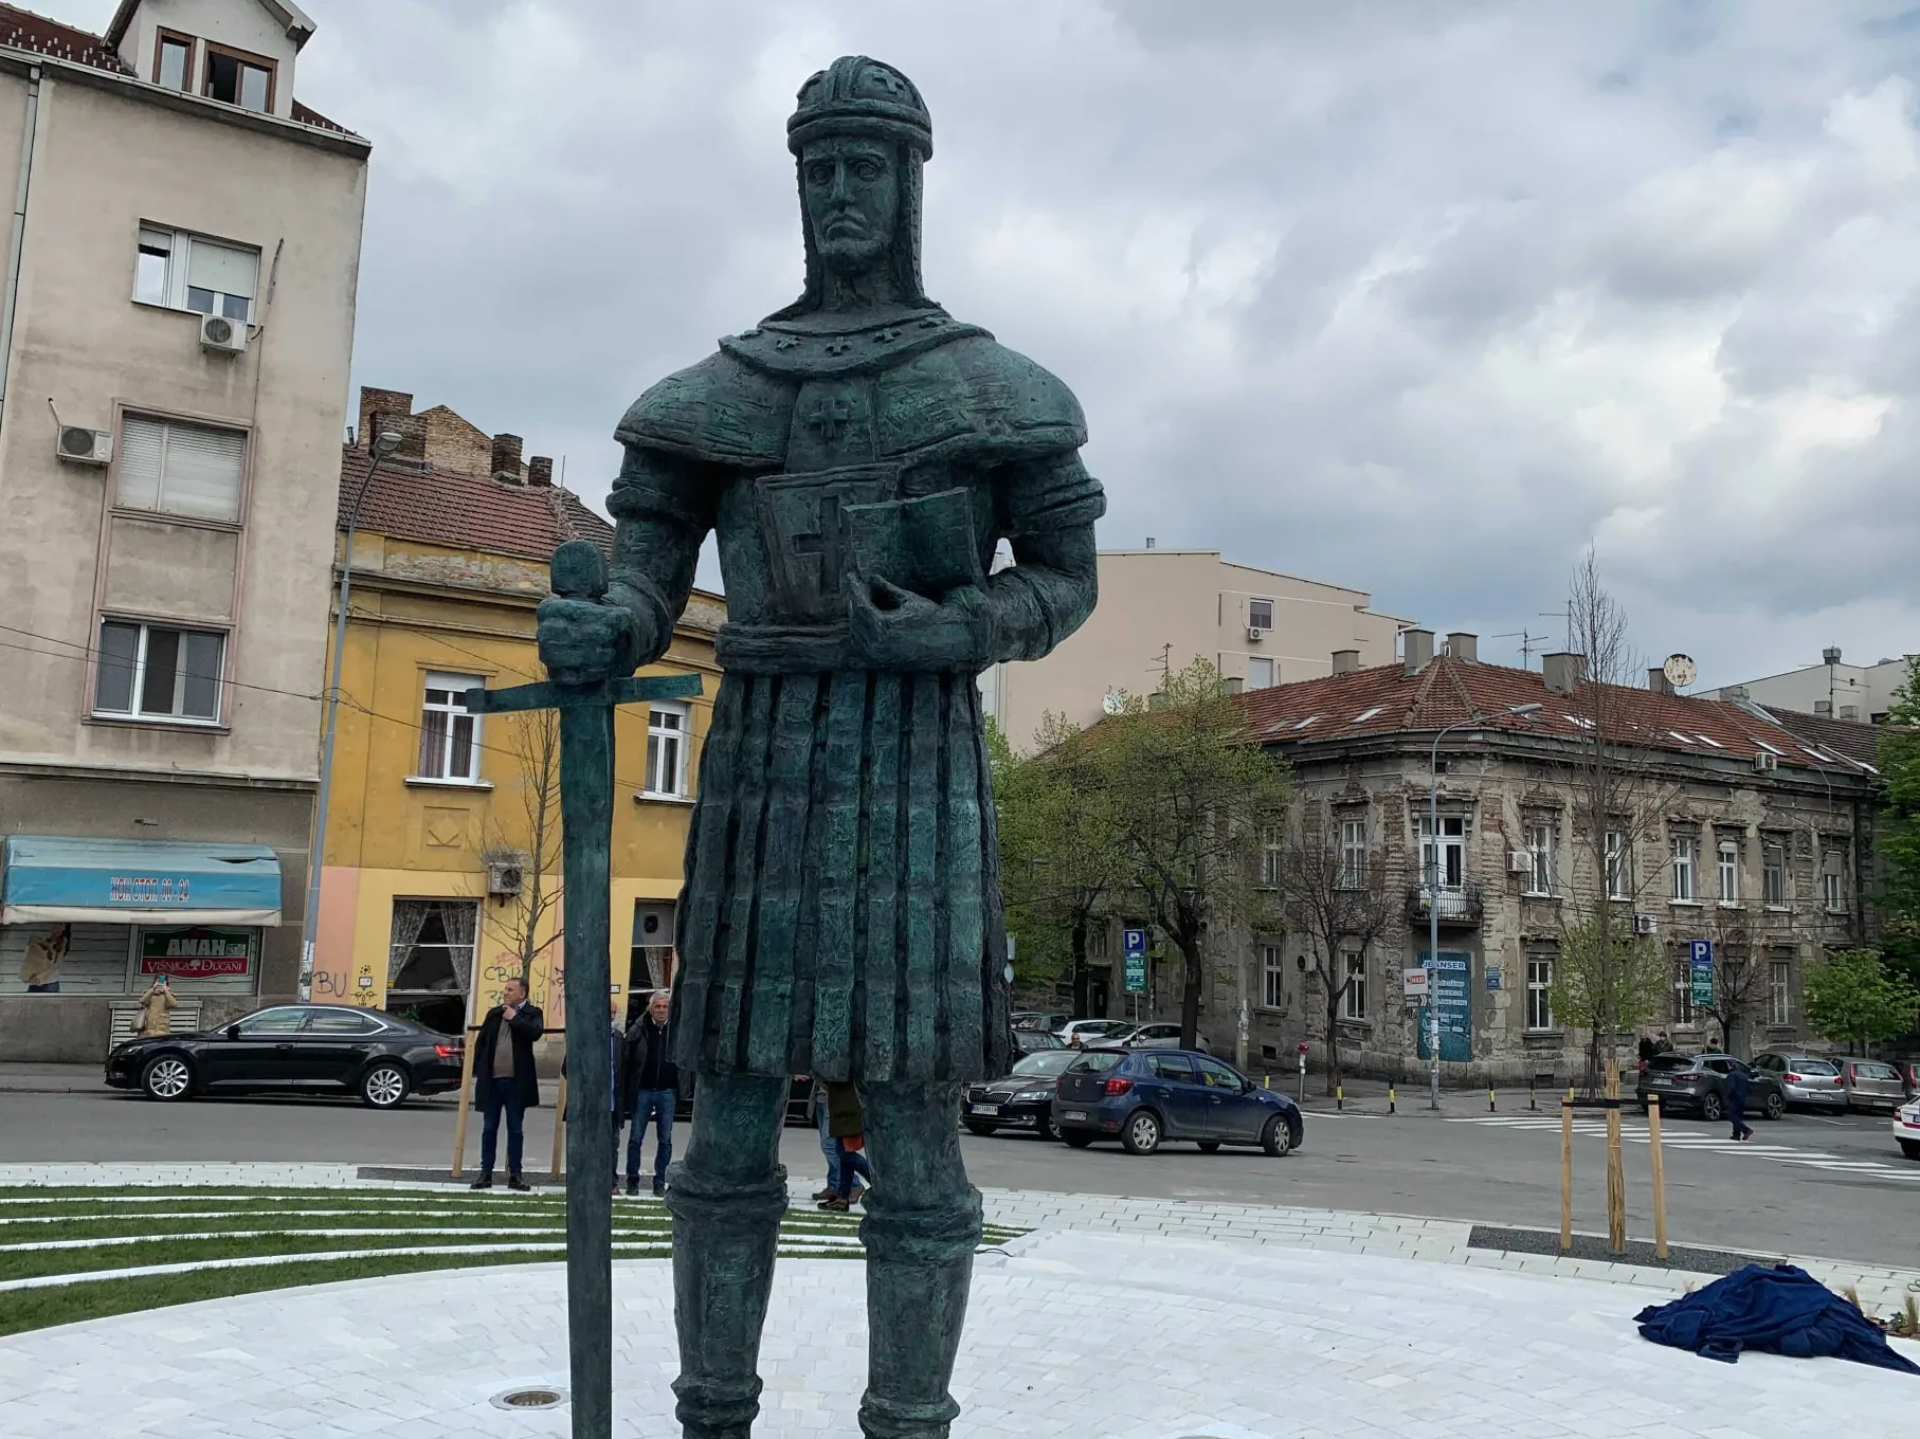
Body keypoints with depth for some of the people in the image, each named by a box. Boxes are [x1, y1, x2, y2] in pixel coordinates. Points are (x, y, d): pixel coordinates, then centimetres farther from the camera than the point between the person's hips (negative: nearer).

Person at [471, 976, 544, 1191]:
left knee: (515, 1129, 5)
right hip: (492, 1079, 3)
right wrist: (478, 1070, 5)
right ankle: (486, 1173, 13)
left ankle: (515, 1175, 11)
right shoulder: (494, 1013, 10)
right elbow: (480, 1042, 12)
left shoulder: (532, 1013, 1)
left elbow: (536, 1032, -19)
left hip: (516, 1081, -3)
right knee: (489, 1128, 7)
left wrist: (514, 1018, -12)